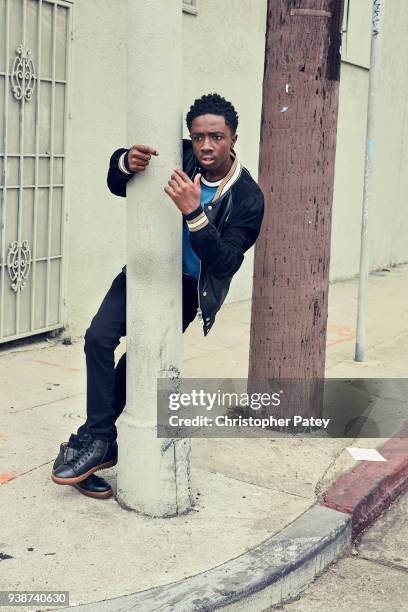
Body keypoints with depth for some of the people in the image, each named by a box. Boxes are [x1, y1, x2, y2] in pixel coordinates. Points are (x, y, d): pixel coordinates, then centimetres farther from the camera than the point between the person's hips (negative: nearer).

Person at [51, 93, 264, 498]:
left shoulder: (248, 198, -19)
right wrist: (125, 163, -28)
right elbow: (117, 186, -3)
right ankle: (98, 441, -8)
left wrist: (193, 214, -40)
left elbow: (225, 264, -26)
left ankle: (96, 439, 12)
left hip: (188, 286, -2)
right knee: (99, 337, -15)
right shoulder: (181, 158, -11)